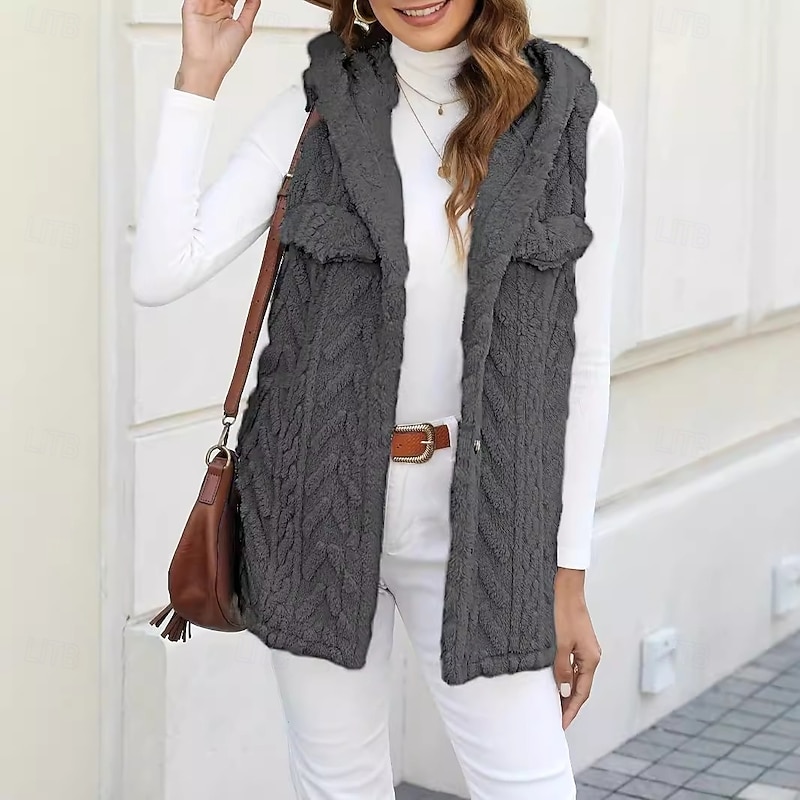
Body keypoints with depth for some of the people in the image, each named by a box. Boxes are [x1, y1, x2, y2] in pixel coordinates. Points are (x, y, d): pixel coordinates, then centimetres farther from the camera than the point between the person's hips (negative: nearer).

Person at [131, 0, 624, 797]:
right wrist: (198, 79, -8)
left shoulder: (575, 124, -3)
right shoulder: (317, 104, -2)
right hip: (317, 501, 1)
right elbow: (159, 274, -9)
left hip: (473, 516, 0)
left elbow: (581, 361, 2)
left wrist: (569, 576, 2)